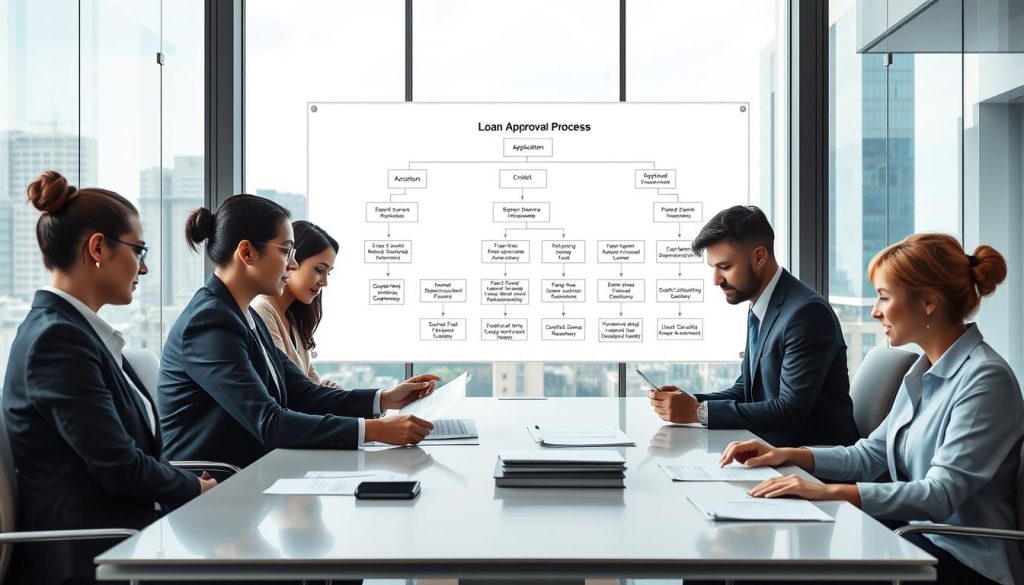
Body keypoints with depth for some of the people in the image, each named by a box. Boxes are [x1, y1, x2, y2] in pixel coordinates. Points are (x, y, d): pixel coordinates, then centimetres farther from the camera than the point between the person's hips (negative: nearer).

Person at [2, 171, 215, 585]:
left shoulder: (75, 330, 13)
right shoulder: (58, 338, -16)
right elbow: (119, 467, -18)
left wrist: (189, 485, -1)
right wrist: (196, 488, -2)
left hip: (118, 531, 9)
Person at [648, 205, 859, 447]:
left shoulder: (807, 312, -19)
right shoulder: (759, 310, 9)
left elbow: (790, 411, -23)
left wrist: (698, 411, -23)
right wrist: (691, 401, -6)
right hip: (773, 447, 7)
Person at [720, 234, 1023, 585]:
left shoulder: (985, 379, -18)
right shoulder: (924, 371, 10)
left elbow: (941, 494, -26)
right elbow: (871, 455, 15)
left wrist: (831, 492, -33)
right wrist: (787, 455, 2)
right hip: (920, 536, 8)